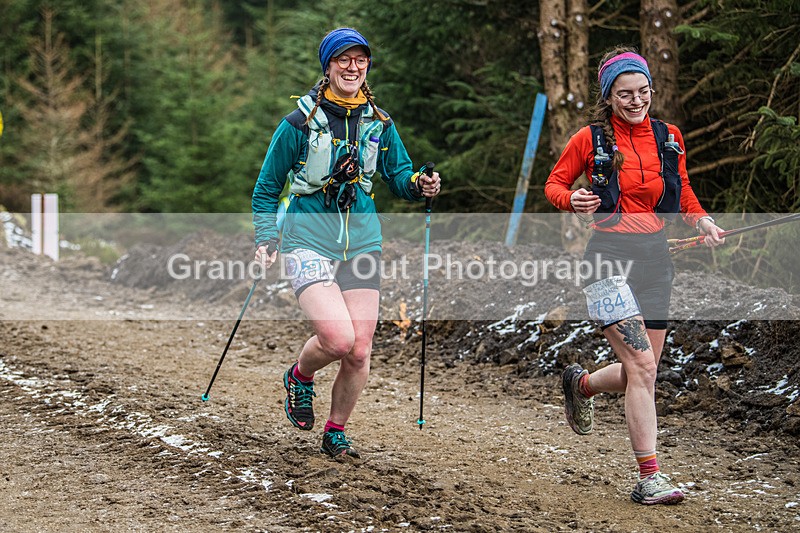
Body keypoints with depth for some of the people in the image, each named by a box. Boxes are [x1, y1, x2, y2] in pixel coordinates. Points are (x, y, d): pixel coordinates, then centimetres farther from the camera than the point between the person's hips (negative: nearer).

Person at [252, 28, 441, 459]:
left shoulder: (379, 124, 5)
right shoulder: (300, 123, -6)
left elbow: (399, 175, 14)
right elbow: (267, 187, 3)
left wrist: (419, 185, -9)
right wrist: (265, 240, -7)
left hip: (361, 242, 4)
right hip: (308, 242, -4)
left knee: (359, 350, 0)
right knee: (338, 338, -21)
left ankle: (336, 432, 22)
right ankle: (300, 377, 13)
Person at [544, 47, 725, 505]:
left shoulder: (669, 138, 8)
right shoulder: (590, 140, -3)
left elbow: (683, 193, 21)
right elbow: (555, 183, 7)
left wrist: (702, 221, 2)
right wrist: (572, 200, -15)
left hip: (655, 258, 5)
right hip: (609, 256, -5)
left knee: (641, 372, 11)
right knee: (643, 368, -16)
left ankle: (581, 384, 43)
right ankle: (650, 477, -12)